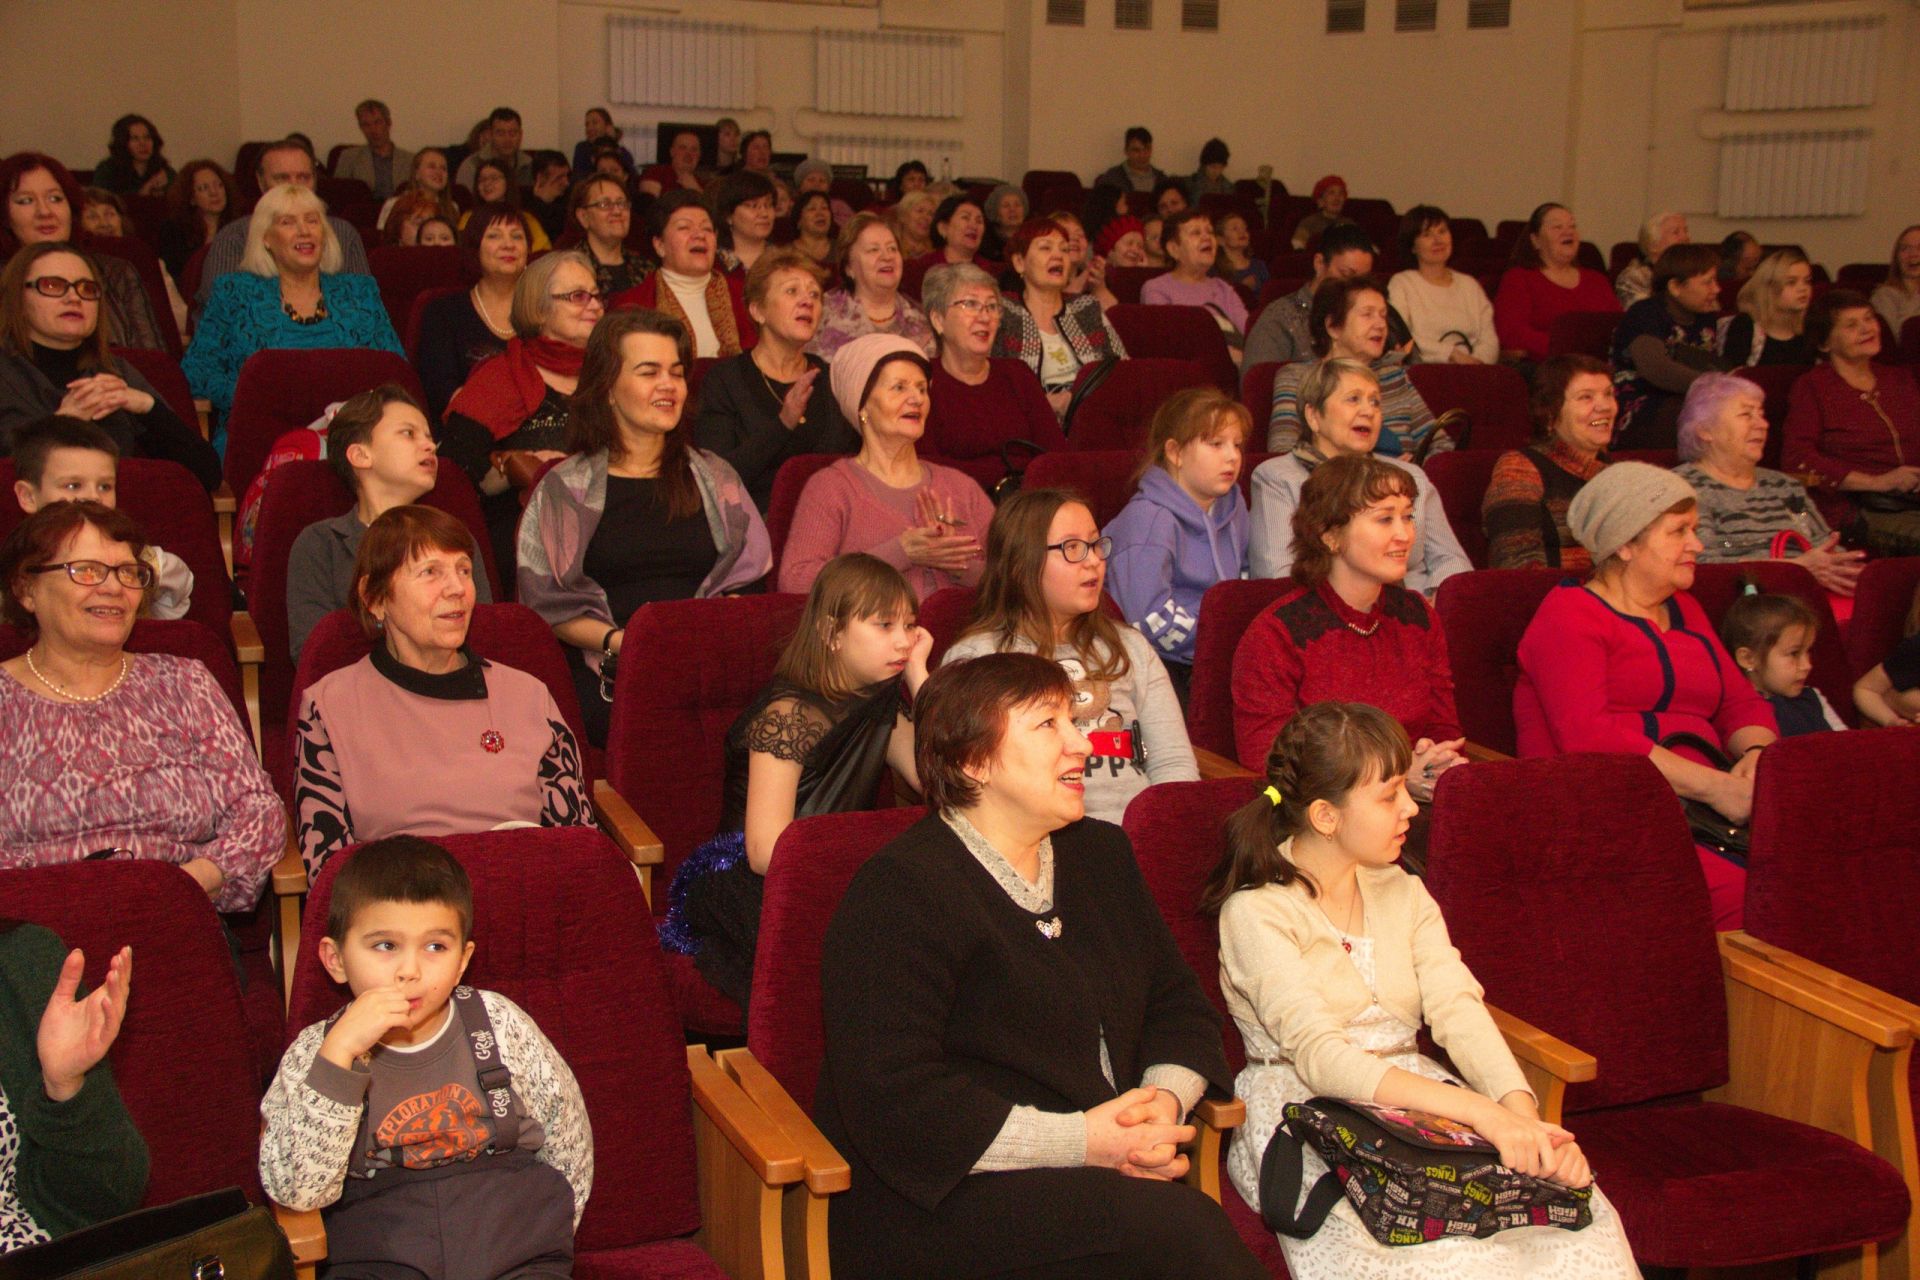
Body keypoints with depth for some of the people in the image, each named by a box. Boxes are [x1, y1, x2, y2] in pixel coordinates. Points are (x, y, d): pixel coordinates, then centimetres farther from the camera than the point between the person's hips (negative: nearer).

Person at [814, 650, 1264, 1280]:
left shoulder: (1101, 855, 18)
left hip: (1105, 1175, 7)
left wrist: (1166, 1100, -2)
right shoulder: (899, 890, -9)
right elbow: (891, 1101, -17)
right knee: (1179, 1227, -31)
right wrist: (1082, 1141, -18)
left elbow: (1179, 1005, 22)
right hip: (938, 1203, -7)